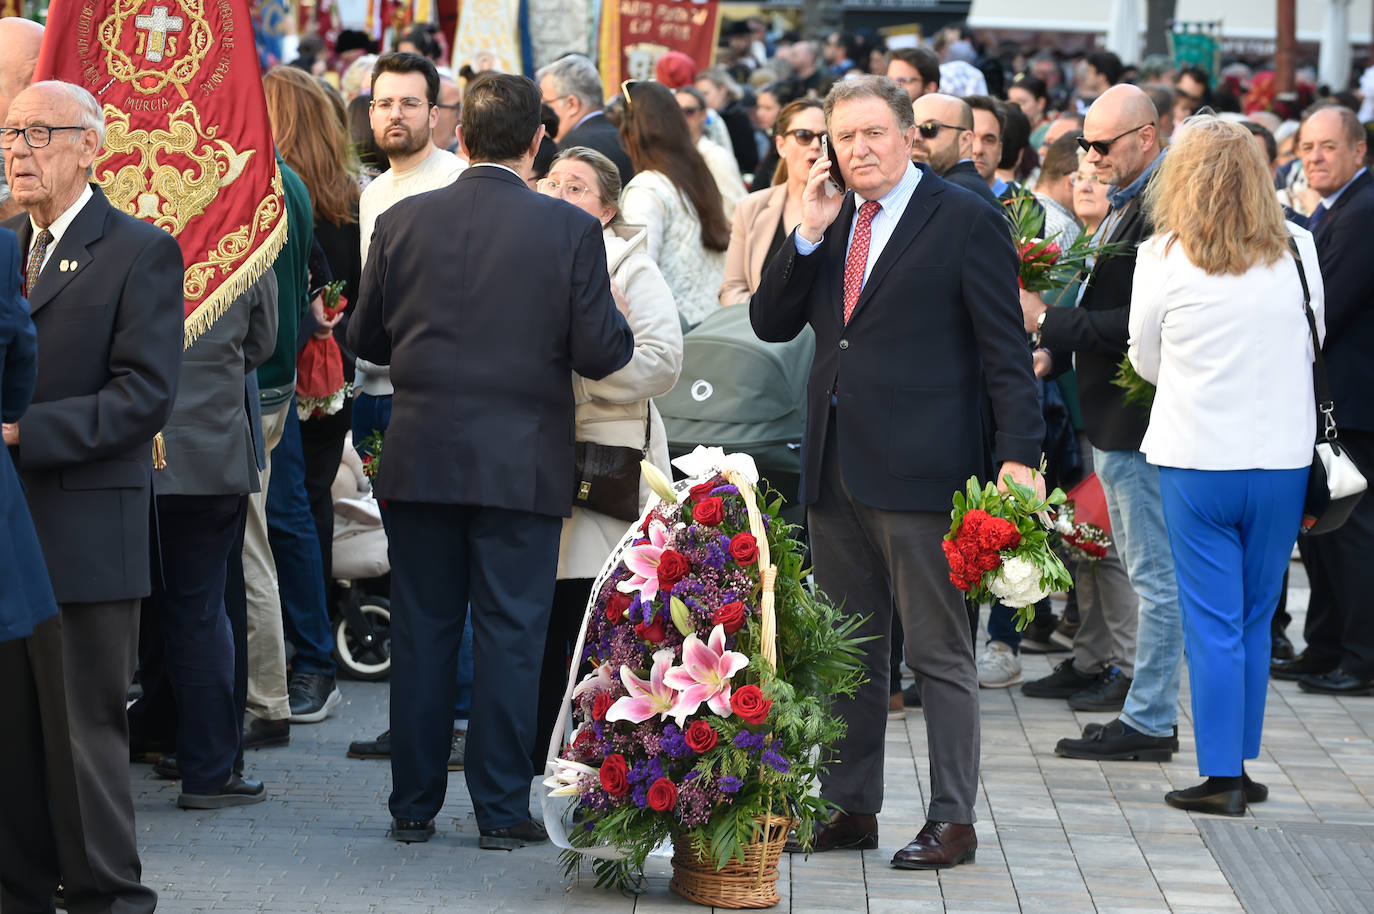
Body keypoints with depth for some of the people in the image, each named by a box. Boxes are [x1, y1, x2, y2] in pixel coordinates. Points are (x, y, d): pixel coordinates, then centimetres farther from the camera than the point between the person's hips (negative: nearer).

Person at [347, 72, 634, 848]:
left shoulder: (402, 223, -1)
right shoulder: (570, 230, -9)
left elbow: (366, 339, 6)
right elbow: (599, 354, -9)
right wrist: (623, 325, 12)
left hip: (422, 460, 2)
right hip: (522, 464, -2)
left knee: (422, 634, 10)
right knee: (510, 637, 4)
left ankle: (414, 806, 15)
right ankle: (502, 811, 6)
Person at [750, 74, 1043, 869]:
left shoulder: (965, 221, -6)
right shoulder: (832, 223, 13)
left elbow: (1007, 350, -8)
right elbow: (771, 325, 10)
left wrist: (1020, 454, -17)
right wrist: (807, 236, -3)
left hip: (919, 471, -7)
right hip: (835, 467, 7)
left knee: (941, 653, -1)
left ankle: (953, 819, 4)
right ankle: (850, 808, 21)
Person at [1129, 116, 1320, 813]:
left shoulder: (1162, 258, -7)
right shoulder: (1298, 249, -2)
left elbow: (1147, 362, 5)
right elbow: (1314, 344, 11)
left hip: (1196, 461, -2)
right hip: (1282, 460, 2)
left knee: (1212, 625, 4)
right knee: (1255, 619, 14)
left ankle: (1221, 776, 4)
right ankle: (1241, 767, 19)